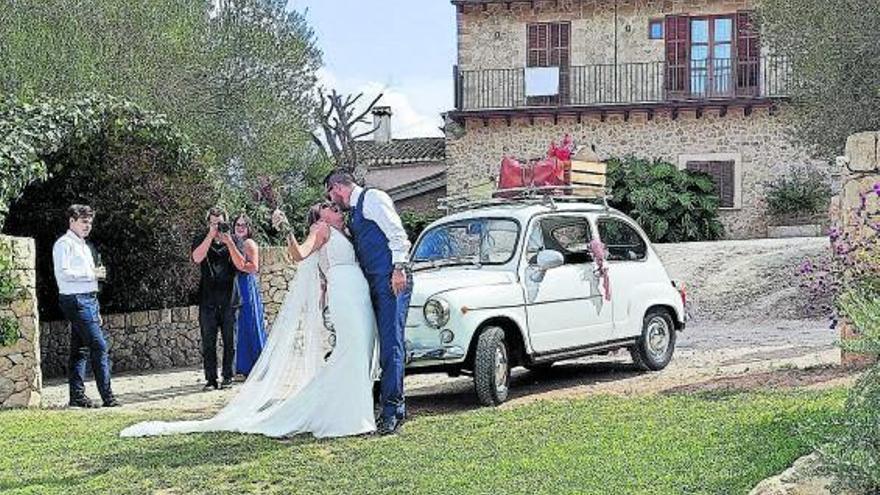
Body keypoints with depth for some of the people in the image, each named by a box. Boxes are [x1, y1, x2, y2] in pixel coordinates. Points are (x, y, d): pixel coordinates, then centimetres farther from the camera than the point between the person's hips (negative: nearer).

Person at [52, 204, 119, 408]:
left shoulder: (85, 246, 22)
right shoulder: (64, 244, -6)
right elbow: (63, 273, -17)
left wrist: (96, 311, 21)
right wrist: (92, 273, -15)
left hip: (88, 300, 9)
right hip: (75, 300, -9)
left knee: (80, 349, 9)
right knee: (99, 346, -14)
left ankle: (77, 396, 11)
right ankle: (107, 396, -15)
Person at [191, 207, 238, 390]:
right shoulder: (201, 241, 8)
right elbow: (197, 258, -11)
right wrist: (211, 236, -13)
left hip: (229, 298, 0)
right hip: (208, 298, 0)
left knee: (230, 340, 0)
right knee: (208, 341, -1)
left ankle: (228, 376, 9)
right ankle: (210, 379, 4)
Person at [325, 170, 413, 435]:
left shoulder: (372, 198, -1)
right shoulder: (355, 211, 25)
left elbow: (396, 233, -11)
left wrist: (399, 268, -20)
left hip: (392, 280, -10)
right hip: (376, 283, 10)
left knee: (391, 343, -13)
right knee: (386, 345, 8)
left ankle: (391, 410, -16)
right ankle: (395, 409, 11)